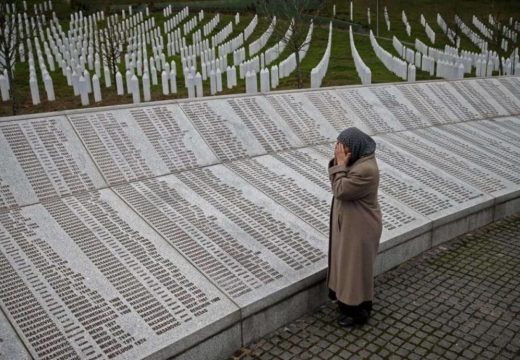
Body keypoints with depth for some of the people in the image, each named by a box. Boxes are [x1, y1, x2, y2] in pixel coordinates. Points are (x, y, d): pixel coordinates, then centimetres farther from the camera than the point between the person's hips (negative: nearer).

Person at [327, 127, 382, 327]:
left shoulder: (366, 170, -30)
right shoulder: (357, 160, 0)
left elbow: (340, 190, -26)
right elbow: (337, 183, 5)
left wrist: (341, 164, -24)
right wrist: (337, 162, -9)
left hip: (360, 227, -10)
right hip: (349, 222, 10)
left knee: (356, 267, 6)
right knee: (347, 263, 22)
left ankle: (358, 311, 24)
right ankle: (347, 301, 40)